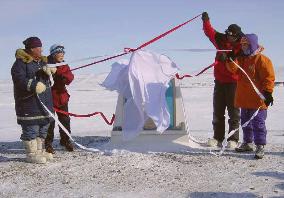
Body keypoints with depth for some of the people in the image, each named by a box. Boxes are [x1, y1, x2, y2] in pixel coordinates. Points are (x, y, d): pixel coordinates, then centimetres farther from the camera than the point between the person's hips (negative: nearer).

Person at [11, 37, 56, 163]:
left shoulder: (41, 61, 17)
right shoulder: (21, 62, -9)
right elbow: (19, 79, -19)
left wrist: (46, 70, -11)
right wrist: (34, 85, -30)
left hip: (43, 100, 9)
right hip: (29, 101, -8)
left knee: (43, 126, 14)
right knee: (31, 128, -4)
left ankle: (39, 150, 26)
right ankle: (31, 154, 5)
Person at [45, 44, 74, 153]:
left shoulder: (64, 66, 8)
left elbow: (70, 77, -7)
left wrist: (64, 77, -28)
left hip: (61, 96, 5)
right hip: (49, 96, -5)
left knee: (65, 119, 14)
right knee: (50, 121, 0)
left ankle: (65, 140, 32)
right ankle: (48, 143, 12)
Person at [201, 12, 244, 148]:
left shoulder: (241, 47, -7)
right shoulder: (222, 40, 6)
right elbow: (210, 32, 3)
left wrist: (227, 58, -31)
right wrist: (206, 21, -12)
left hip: (233, 82, -5)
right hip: (219, 81, 5)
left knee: (233, 112, 0)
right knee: (217, 111, 7)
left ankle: (233, 139, 5)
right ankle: (217, 138, 15)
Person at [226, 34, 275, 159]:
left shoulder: (261, 59, -11)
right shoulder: (242, 59, 14)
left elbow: (269, 77, -14)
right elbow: (233, 69, 2)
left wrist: (268, 92, -18)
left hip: (258, 99, -8)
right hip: (244, 99, 8)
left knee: (258, 123, -6)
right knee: (245, 122, 17)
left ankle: (260, 146, 0)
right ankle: (248, 143, 30)